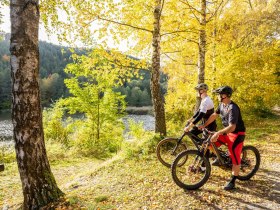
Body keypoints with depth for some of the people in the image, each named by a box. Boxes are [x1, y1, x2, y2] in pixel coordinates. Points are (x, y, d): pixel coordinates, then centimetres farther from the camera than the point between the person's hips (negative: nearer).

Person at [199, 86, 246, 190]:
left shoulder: (233, 108, -29)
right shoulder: (222, 104, -2)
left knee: (235, 158, -6)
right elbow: (214, 115, 9)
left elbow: (232, 127, -37)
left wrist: (218, 133, -46)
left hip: (237, 134, -8)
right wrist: (204, 125, 5)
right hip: (227, 132, 8)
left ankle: (232, 181, 8)